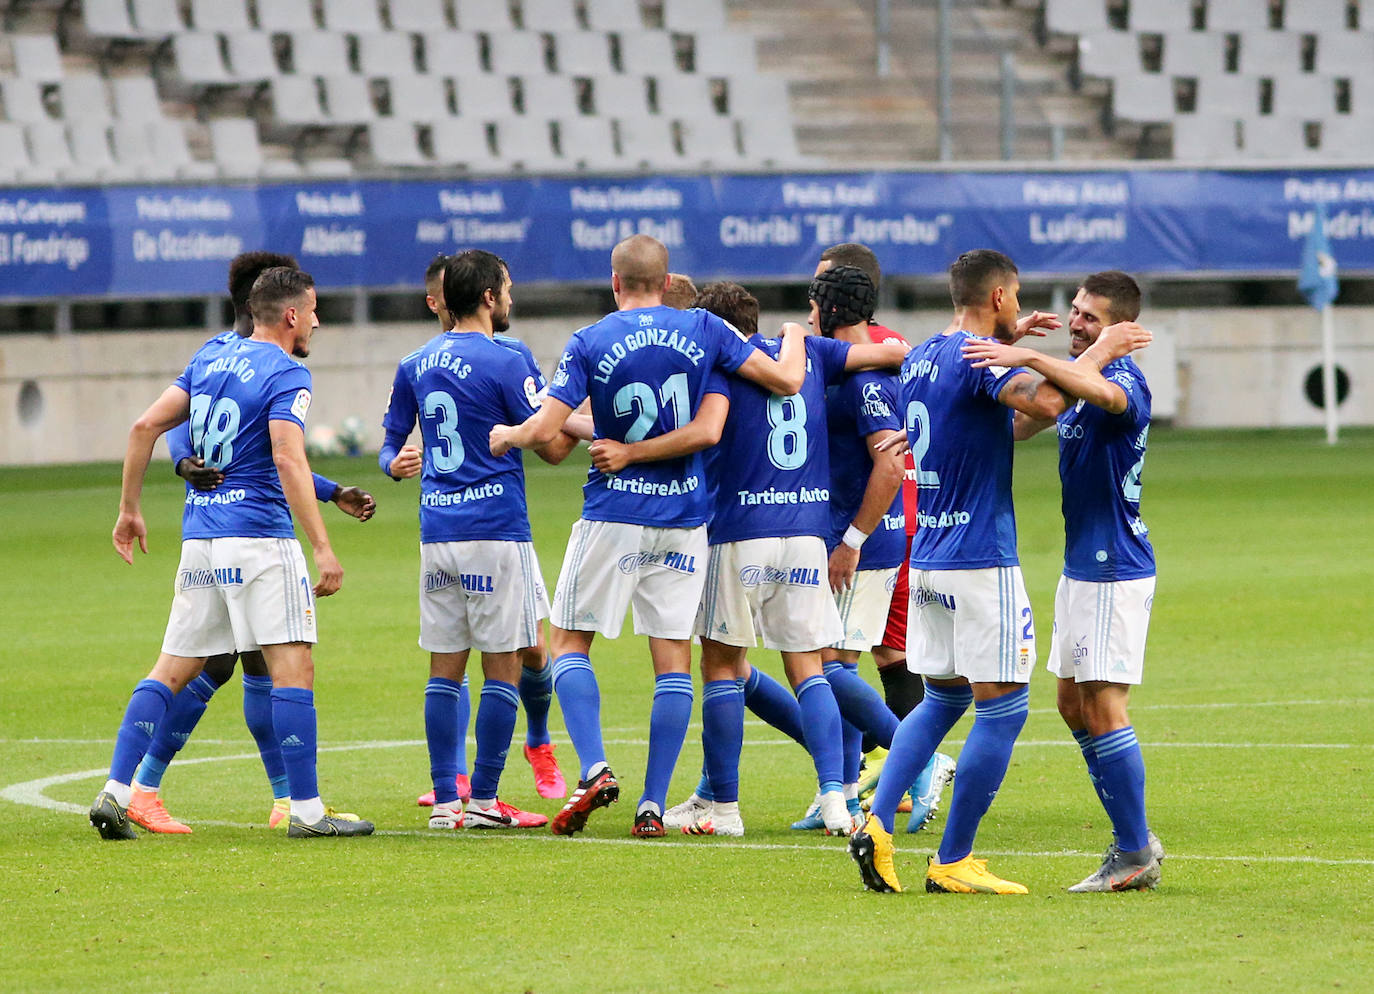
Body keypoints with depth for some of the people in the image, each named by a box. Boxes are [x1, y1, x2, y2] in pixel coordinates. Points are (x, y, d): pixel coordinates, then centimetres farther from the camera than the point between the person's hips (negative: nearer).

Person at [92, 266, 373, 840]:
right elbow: (288, 459, -20)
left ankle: (115, 792, 2)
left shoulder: (210, 359, 15)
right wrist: (322, 548, -23)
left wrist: (128, 509, 20)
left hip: (199, 536, 7)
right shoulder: (286, 374, -7)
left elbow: (145, 427, 12)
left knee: (172, 670, 10)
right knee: (293, 666, -5)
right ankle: (306, 810, -7)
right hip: (260, 535, -7)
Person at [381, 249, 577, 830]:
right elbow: (553, 448, -6)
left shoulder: (416, 365, 11)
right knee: (503, 668, 0)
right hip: (496, 529, -6)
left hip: (437, 534, 6)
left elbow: (391, 446, 18)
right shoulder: (506, 362, -8)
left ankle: (445, 801, 6)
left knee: (445, 669, 8)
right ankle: (484, 800, -1)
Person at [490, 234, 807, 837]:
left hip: (613, 514, -2)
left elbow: (545, 429, -10)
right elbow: (786, 381, 2)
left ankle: (595, 770, -11)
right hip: (684, 518, 2)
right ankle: (652, 805, 0)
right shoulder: (703, 330, 0)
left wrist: (505, 436, 12)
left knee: (569, 641, 9)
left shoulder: (589, 343, -5)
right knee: (673, 661, 5)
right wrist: (794, 340, 24)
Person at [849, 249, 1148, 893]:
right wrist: (1099, 351, -19)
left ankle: (877, 826, 2)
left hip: (928, 555, 9)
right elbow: (1045, 401, -33)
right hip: (982, 561, -9)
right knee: (1002, 710, -2)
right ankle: (952, 862, -1)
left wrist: (1009, 337, 35)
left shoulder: (922, 357, 12)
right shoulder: (977, 361, -14)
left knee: (942, 699, 18)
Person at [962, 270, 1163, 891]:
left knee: (1102, 706, -10)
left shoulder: (1126, 380, -17)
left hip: (1114, 570, -10)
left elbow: (1107, 395, -42)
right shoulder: (1075, 375, 12)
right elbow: (1015, 425, 19)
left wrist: (1028, 358, -50)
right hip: (1080, 566, 10)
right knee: (1073, 705, 12)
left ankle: (1135, 854, -6)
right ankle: (1135, 841, 18)